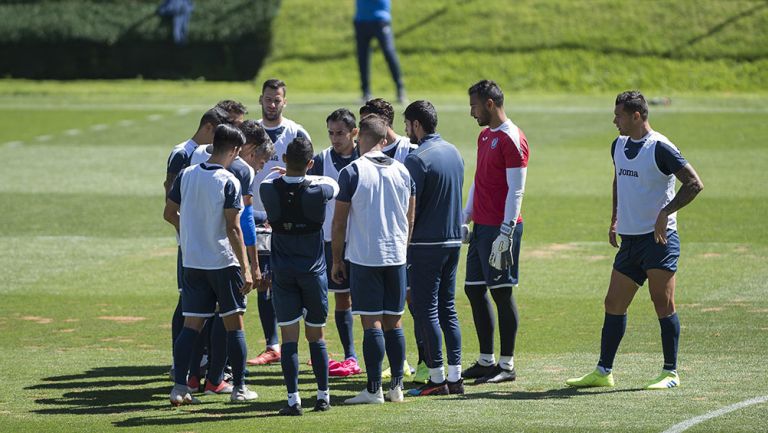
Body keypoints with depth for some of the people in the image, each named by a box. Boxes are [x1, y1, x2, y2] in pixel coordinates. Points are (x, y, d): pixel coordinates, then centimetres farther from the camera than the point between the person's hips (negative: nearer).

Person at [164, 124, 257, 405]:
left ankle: (179, 387, -1)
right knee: (234, 325, 7)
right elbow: (233, 229, -16)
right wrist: (245, 269, -13)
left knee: (191, 326, 6)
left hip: (192, 262, 5)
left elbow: (169, 213, 10)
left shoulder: (186, 175, 2)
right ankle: (239, 388, 11)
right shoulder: (228, 182, -13)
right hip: (224, 262, -5)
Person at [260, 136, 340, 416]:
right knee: (316, 336, 12)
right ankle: (323, 396, 16)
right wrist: (311, 178, 26)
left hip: (283, 274, 0)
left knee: (289, 337, -1)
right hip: (314, 272, 0)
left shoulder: (269, 189, -10)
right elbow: (334, 185, 12)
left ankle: (293, 400, -6)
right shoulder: (319, 191, -11)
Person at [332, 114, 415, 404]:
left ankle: (374, 389, -4)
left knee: (371, 323, -4)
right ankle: (397, 386, 11)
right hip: (396, 256, 4)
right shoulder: (402, 171, 6)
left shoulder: (352, 173, -8)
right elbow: (409, 219, 13)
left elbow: (339, 221, -6)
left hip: (364, 257, -4)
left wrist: (336, 260, 3)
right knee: (394, 321, 10)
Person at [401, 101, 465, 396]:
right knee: (447, 309, 12)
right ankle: (455, 377, 12)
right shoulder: (453, 153, 10)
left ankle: (437, 379, -2)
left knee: (426, 310, -2)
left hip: (426, 244, -8)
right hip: (453, 240, 8)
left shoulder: (418, 159, -15)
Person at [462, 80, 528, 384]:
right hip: (481, 227, 9)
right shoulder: (485, 136, 16)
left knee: (502, 292, -4)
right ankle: (486, 361, 17)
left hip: (500, 228, -9)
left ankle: (507, 365, 1)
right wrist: (465, 218, 17)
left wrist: (505, 233, -19)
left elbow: (516, 191, -16)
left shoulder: (512, 140, -13)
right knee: (474, 289, 10)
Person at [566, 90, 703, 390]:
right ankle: (603, 372, 13)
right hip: (629, 239, 8)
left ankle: (670, 373, 1)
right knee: (614, 305, 7)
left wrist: (665, 213, -20)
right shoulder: (619, 146, 12)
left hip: (658, 239, -8)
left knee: (663, 304, -6)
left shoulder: (660, 148, -13)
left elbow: (694, 184, -15)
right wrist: (615, 219, 20)